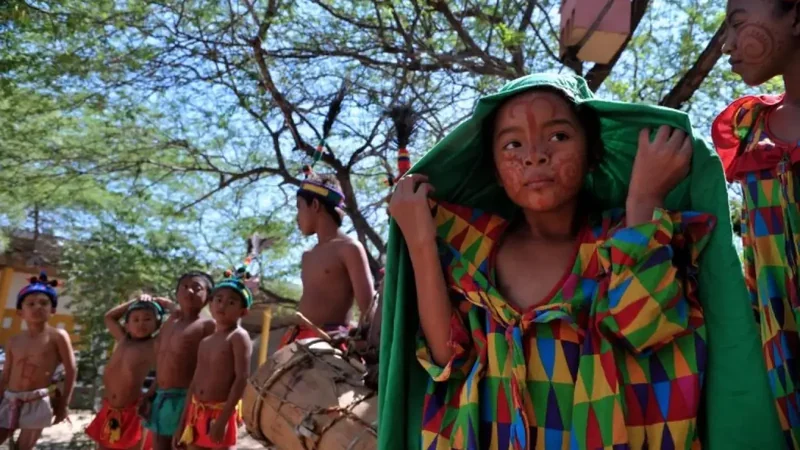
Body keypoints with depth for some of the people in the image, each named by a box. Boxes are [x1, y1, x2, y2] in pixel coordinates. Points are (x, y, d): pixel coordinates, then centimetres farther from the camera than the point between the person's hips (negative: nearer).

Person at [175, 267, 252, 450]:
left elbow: (242, 378, -17)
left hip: (221, 412, -7)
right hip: (197, 413, 7)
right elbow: (196, 381, 15)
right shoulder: (205, 341, 12)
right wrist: (183, 421, 13)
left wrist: (223, 419, -21)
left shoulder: (239, 337, -10)